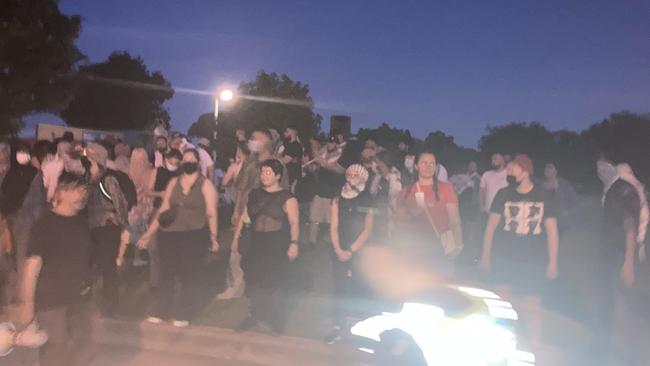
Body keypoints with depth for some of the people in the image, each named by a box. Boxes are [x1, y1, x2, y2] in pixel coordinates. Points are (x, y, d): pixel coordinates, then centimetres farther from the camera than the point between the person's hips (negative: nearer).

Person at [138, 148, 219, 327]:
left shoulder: (206, 184, 0)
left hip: (195, 236, -4)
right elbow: (163, 210, 10)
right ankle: (161, 311, 20)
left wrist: (213, 237, -10)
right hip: (169, 234, 4)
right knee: (166, 273, 8)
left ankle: (183, 314, 12)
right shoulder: (173, 182, 11)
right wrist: (149, 233, 6)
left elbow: (211, 213, -4)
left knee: (189, 274, 1)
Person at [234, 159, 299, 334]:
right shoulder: (254, 194, 11)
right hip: (256, 243, 5)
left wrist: (294, 243, -22)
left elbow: (294, 222, -12)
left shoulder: (286, 197, -5)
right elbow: (244, 217, 14)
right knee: (254, 281, 7)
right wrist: (236, 237, 11)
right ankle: (257, 316, 25)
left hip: (277, 245, -4)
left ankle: (275, 321, 14)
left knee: (275, 283, 0)